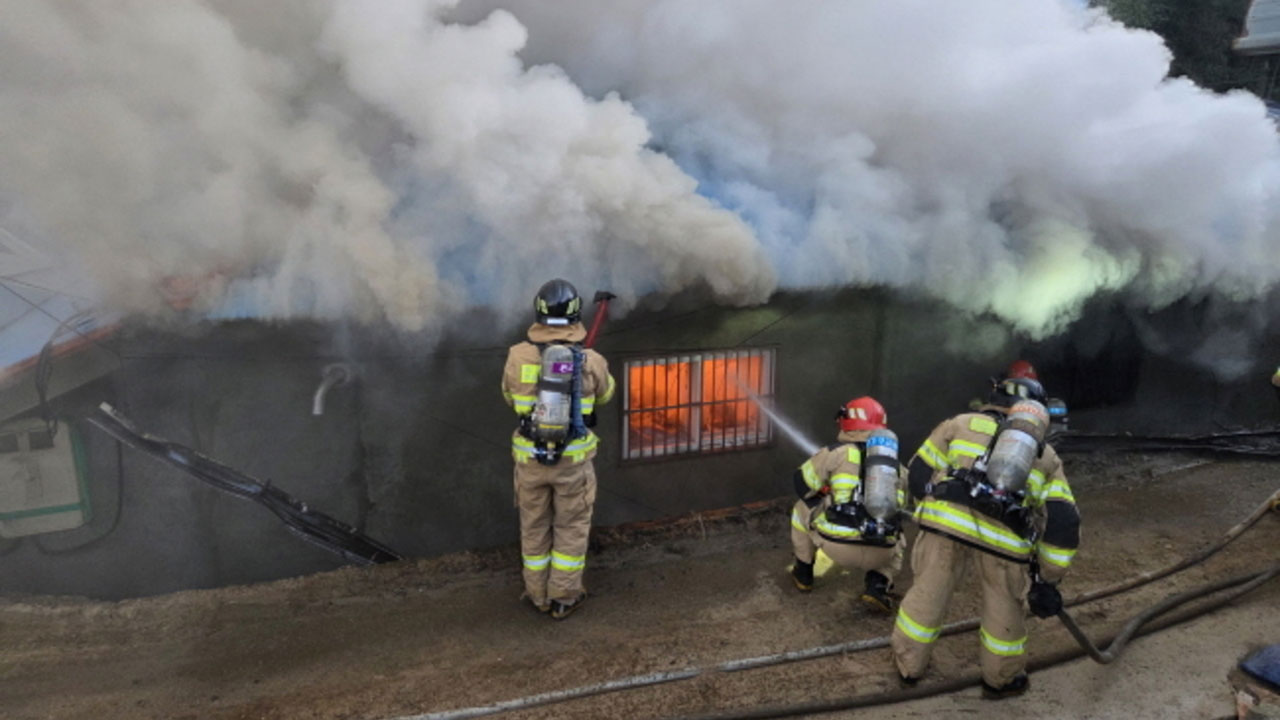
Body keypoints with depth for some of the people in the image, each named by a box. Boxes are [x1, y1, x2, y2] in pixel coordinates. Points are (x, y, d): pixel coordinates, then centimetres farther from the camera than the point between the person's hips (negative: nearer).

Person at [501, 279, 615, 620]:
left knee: (534, 526, 19)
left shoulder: (518, 356, -11)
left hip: (530, 458, 1)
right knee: (571, 528, 16)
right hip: (573, 460, -1)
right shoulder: (591, 361, -12)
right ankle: (563, 597, 25)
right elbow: (604, 394, 10)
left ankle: (538, 594, 32)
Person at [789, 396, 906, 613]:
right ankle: (877, 585, 13)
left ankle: (803, 574, 35)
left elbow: (802, 485, 9)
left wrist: (826, 499, 31)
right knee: (896, 541, 39)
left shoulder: (839, 451, 2)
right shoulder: (893, 459, 15)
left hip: (839, 545, -3)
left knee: (802, 509, 26)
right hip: (879, 553, 3)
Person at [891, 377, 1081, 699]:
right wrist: (1047, 580, 24)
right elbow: (1063, 523, 18)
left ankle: (908, 665, 38)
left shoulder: (961, 424, 22)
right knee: (1004, 605, 25)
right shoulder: (1047, 457, 26)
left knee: (927, 593, 20)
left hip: (946, 522, 0)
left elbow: (917, 477, 19)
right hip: (1004, 538, 1)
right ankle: (1000, 680, 43)